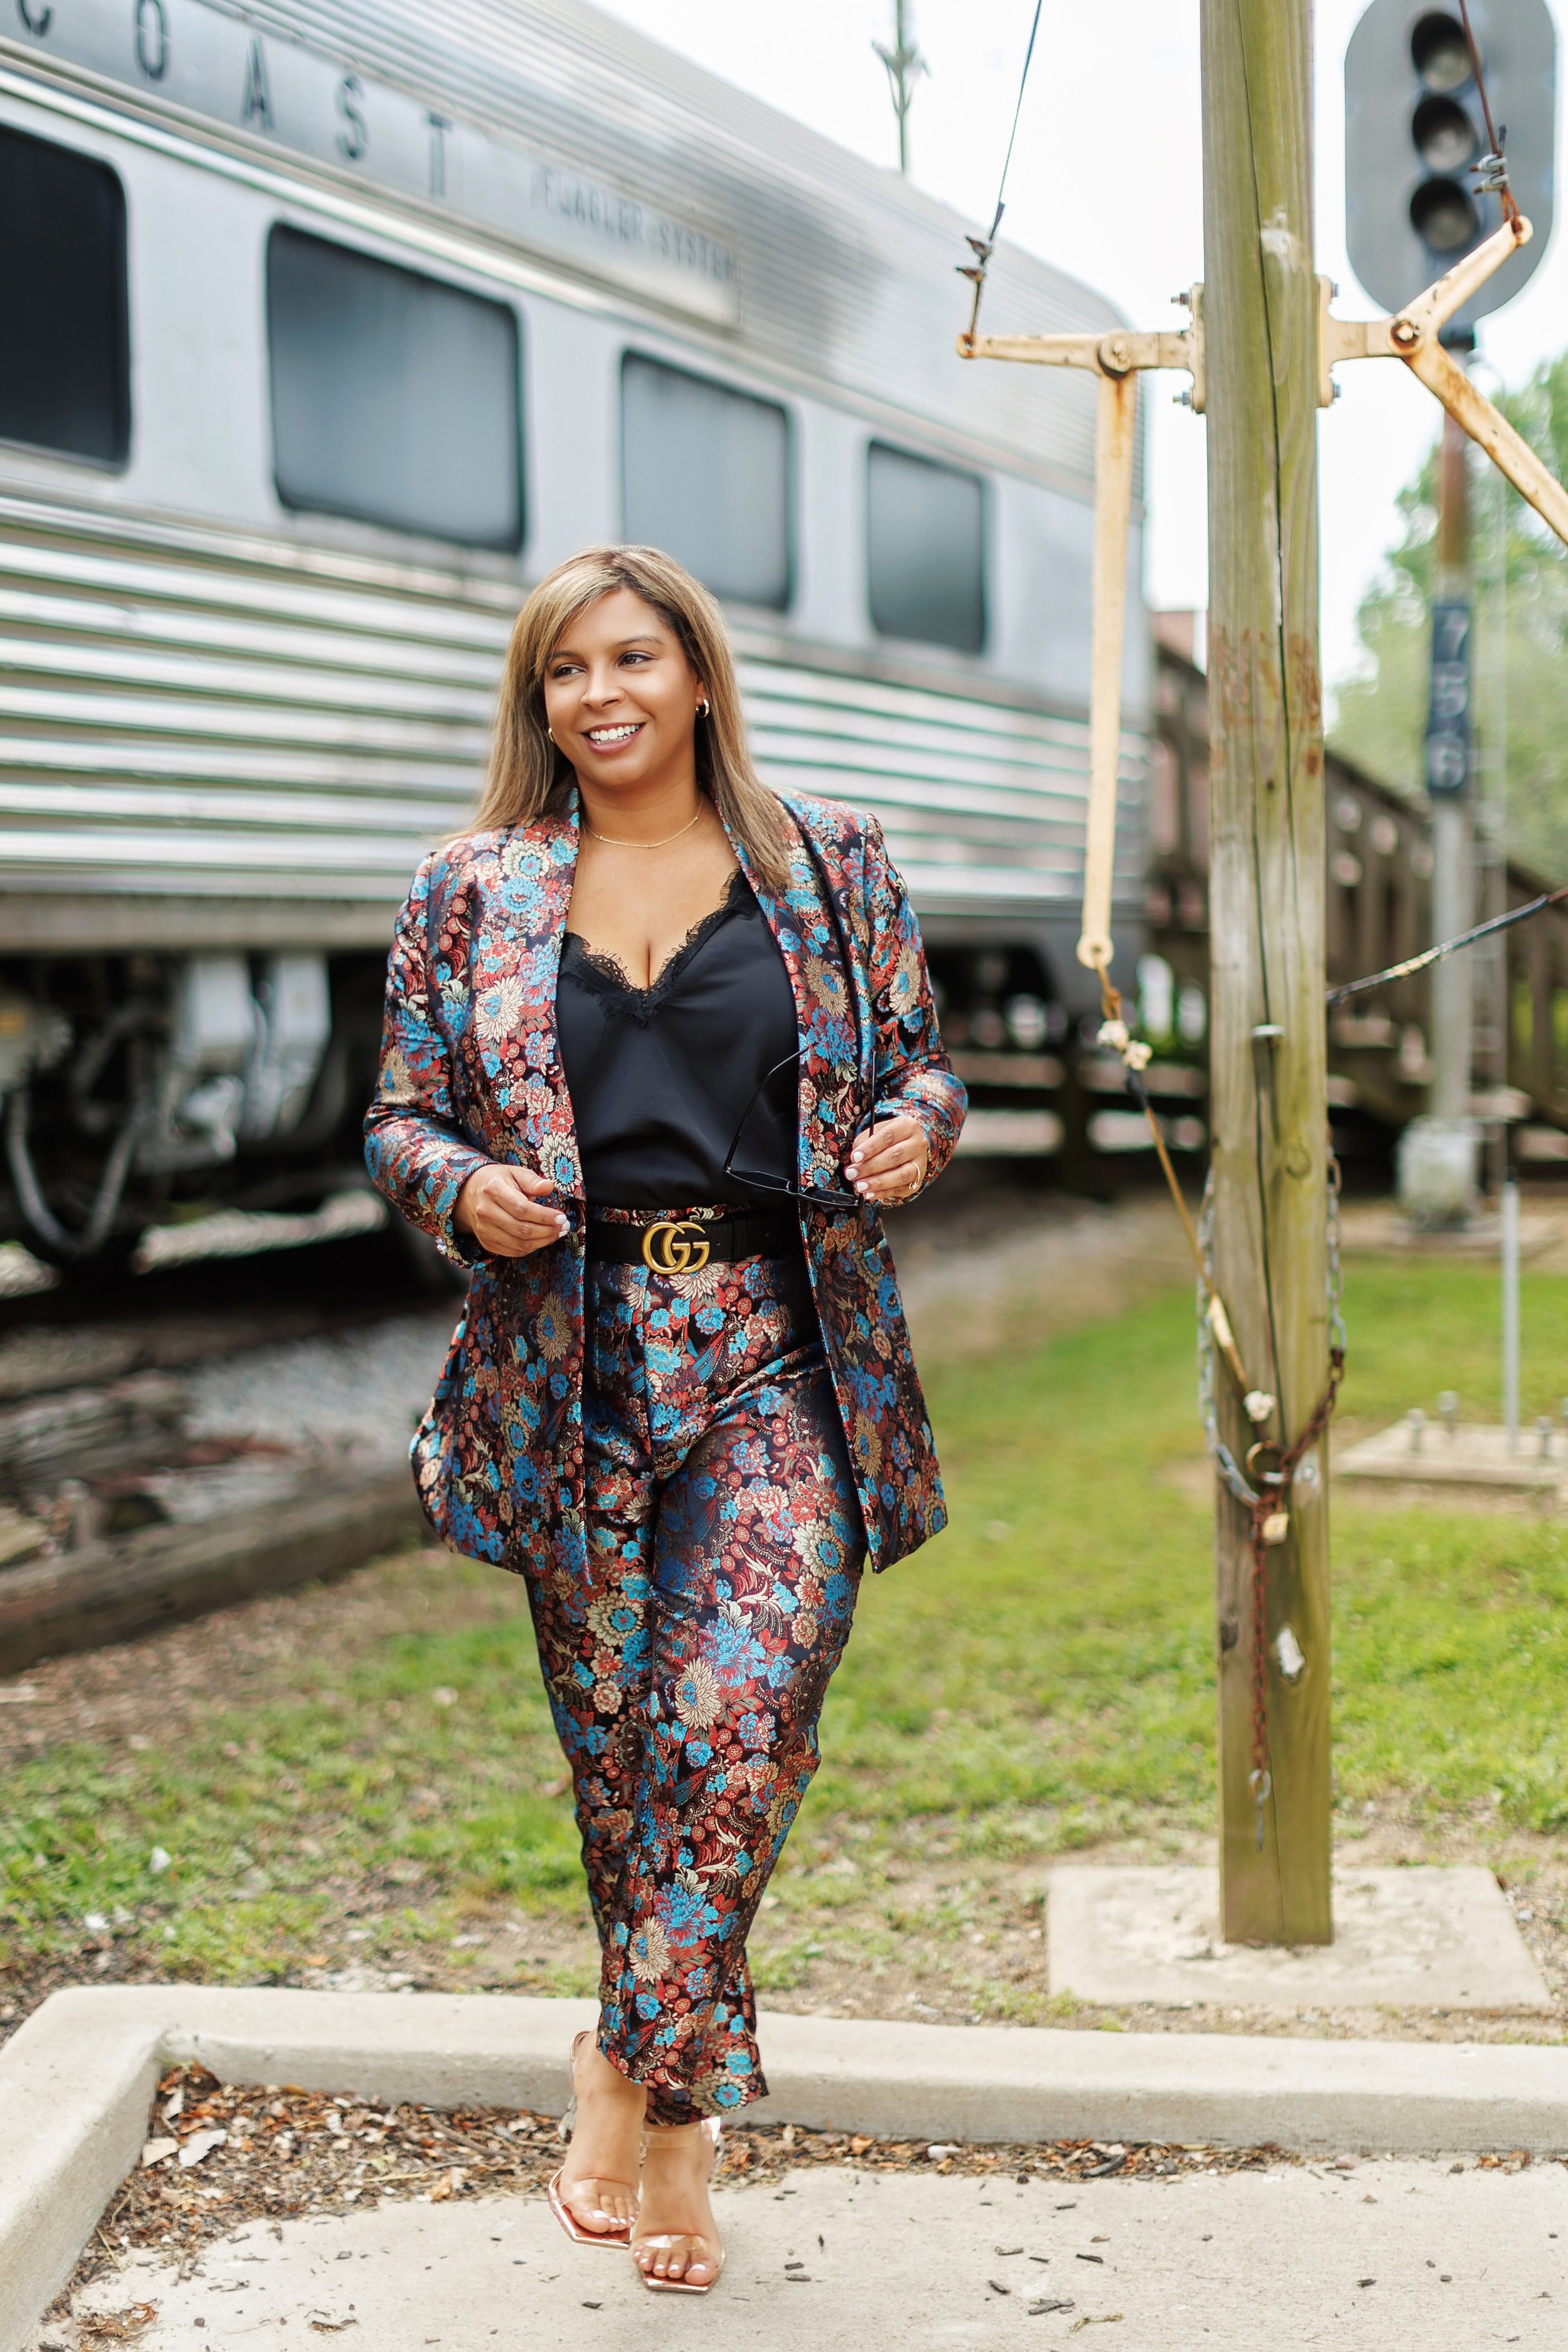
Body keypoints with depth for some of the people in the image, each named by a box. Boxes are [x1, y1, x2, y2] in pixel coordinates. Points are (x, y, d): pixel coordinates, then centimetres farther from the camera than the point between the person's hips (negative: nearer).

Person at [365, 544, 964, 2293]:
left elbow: (917, 1062, 14)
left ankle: (627, 2071, 0)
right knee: (617, 1738, 7)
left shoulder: (831, 864, 8)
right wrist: (464, 1188, -11)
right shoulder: (472, 892, 8)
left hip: (776, 1357, -1)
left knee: (740, 1717, -15)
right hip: (571, 1369, 1)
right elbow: (402, 1116, 11)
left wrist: (911, 1131, -8)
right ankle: (682, 2115, 24)